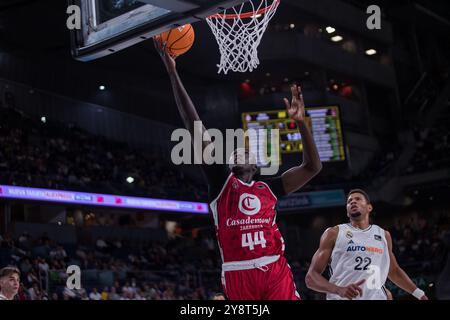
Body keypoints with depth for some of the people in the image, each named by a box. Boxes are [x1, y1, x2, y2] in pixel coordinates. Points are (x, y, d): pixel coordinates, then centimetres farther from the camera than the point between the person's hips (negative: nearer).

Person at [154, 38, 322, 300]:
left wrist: (301, 122, 10)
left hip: (276, 269, 2)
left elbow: (313, 167, 18)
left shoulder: (268, 187, 19)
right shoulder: (221, 180, 12)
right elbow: (194, 126, 8)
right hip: (239, 273, -1)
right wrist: (173, 73, 5)